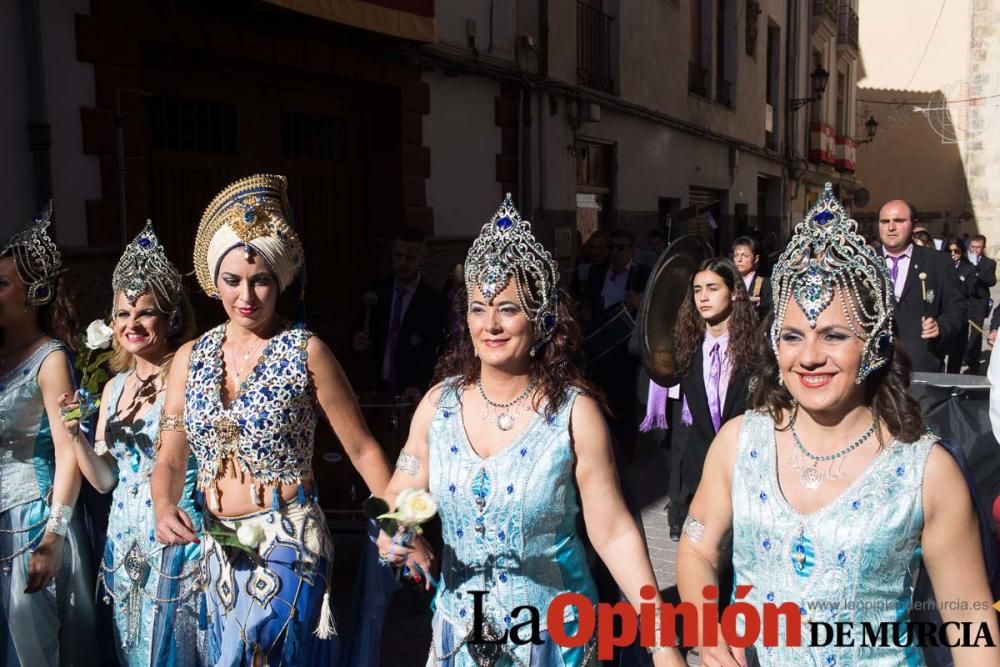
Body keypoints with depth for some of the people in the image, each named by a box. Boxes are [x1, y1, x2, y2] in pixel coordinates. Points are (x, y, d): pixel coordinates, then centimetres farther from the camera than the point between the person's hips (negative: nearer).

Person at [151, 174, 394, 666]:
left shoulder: (305, 352, -8)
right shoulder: (191, 359, 4)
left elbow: (361, 449, -6)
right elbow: (170, 460, 6)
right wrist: (164, 507, -14)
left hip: (288, 544, -4)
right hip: (217, 545, 5)